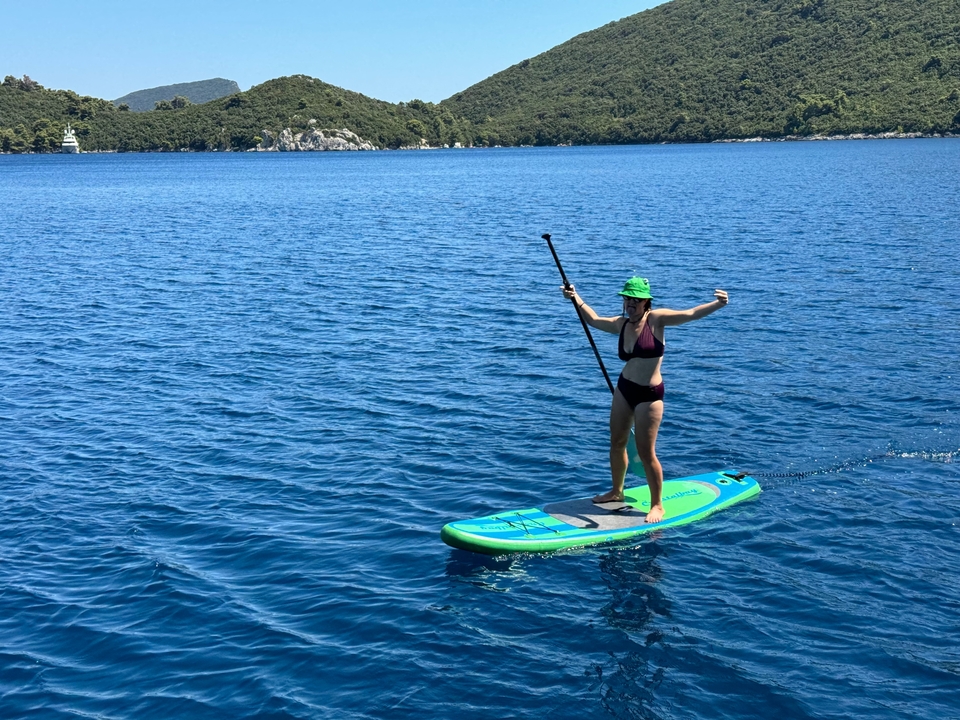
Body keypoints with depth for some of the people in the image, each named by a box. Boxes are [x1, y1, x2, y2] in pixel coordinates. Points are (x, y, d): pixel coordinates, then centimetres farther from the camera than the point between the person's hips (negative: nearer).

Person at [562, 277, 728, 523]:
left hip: (649, 394, -7)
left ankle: (657, 505, 12)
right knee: (616, 443, 17)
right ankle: (617, 492, 36)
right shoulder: (621, 324, 3)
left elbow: (690, 314, -25)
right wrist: (575, 298, 23)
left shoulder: (656, 319, -13)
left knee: (646, 453, -3)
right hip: (623, 389, 7)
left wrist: (717, 304, -40)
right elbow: (594, 320, 22)